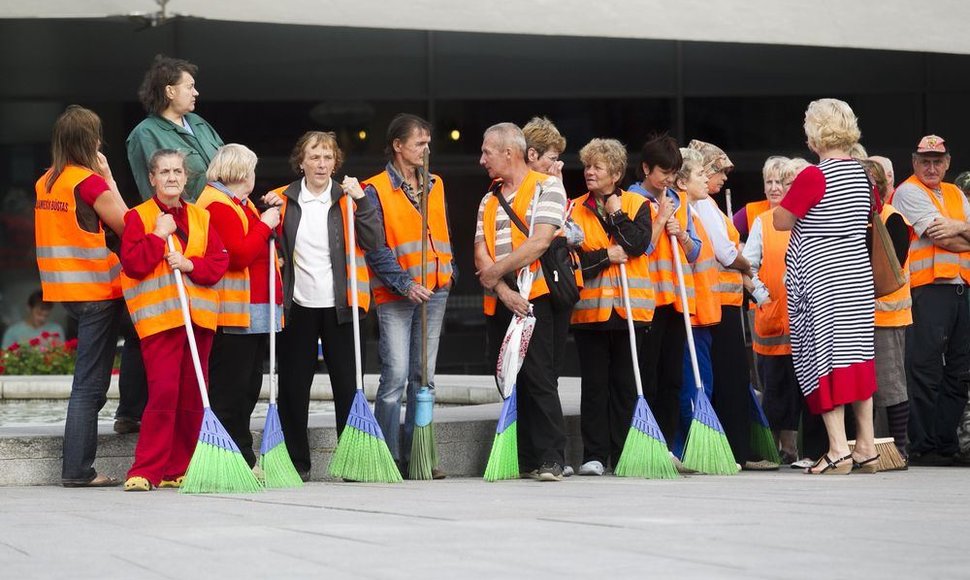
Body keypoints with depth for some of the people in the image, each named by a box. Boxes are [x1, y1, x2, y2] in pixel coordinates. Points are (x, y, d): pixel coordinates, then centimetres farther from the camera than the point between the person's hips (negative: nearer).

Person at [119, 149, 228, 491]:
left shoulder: (201, 218, 14)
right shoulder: (138, 217, 1)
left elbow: (219, 261, 6)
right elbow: (133, 264, -10)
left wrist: (191, 264, -9)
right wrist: (159, 235, -12)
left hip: (198, 316, 5)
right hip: (159, 317, -5)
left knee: (192, 397, 6)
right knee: (163, 393, -14)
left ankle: (179, 470, 14)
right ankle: (146, 471, -11)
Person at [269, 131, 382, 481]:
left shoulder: (349, 198, 4)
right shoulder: (282, 200, 6)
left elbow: (375, 243, -6)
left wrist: (361, 201, -14)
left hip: (340, 307, -1)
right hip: (298, 307, 1)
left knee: (348, 385, 0)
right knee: (292, 386, 4)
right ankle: (296, 462, 13)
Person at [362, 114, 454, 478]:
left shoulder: (435, 186, 15)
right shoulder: (376, 191, -4)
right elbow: (375, 248, -10)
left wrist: (448, 271, 7)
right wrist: (405, 284, -18)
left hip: (434, 293, 6)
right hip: (395, 297, -6)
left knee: (423, 377, 8)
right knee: (395, 376, -10)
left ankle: (417, 456, 12)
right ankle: (388, 458, -5)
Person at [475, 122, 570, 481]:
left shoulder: (546, 187, -1)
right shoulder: (489, 200, 19)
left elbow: (540, 242, -14)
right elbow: (481, 253, 7)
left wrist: (496, 272, -9)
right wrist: (503, 290, -10)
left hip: (538, 298, -7)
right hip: (499, 303, 7)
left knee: (539, 378, -12)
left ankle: (550, 460, -11)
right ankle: (523, 459, 10)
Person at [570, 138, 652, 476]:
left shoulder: (637, 204, 6)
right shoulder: (576, 209, 8)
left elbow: (637, 244, -11)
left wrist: (616, 213, -4)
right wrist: (607, 256, -10)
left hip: (629, 307, -1)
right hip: (590, 306, 1)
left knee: (625, 383, 3)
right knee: (594, 383, 1)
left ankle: (623, 455, 8)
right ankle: (594, 456, 3)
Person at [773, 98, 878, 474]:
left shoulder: (813, 177, -16)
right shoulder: (863, 174, 4)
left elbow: (781, 221, -10)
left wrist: (789, 202, 8)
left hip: (819, 279, -6)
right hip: (858, 275, 7)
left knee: (823, 356, -4)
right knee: (858, 352, 12)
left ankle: (838, 449, -9)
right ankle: (866, 446, 14)